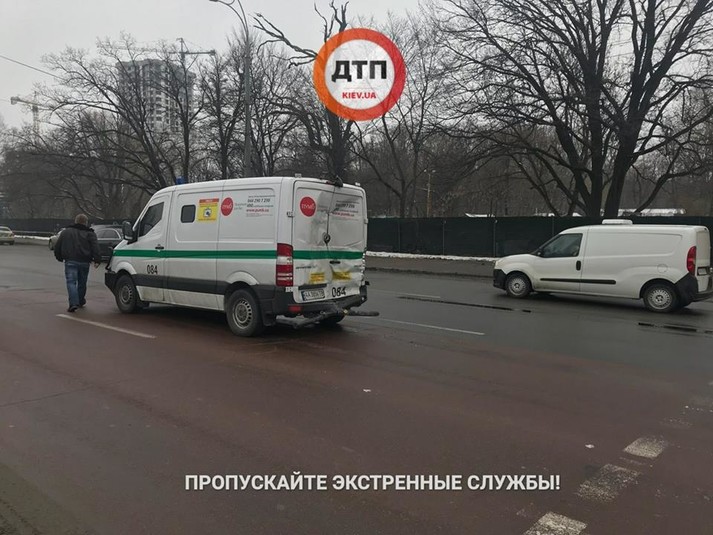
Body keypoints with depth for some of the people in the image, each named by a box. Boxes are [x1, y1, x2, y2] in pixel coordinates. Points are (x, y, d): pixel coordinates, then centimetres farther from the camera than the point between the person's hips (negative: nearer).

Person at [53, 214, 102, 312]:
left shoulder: (66, 232, 16)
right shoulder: (89, 234, 8)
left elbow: (57, 247, 18)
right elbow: (95, 248, -6)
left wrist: (60, 258, 29)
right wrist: (97, 260, -10)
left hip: (70, 261, 0)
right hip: (84, 262, 0)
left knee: (71, 282, -6)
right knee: (82, 282, 16)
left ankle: (73, 303, -22)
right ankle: (81, 301, 31)